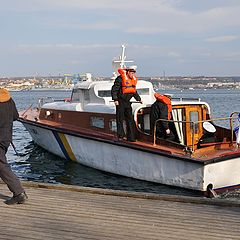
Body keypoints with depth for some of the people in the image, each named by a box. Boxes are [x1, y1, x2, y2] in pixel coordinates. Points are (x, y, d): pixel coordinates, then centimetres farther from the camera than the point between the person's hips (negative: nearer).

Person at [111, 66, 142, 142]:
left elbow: (134, 91, 24)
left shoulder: (134, 79, 9)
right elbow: (114, 89, -13)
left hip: (127, 102, 7)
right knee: (120, 119, -1)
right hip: (120, 102, -7)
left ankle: (131, 137, 9)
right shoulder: (120, 79, -13)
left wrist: (138, 99, 22)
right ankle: (121, 135, 5)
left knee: (130, 119, 5)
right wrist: (115, 99, -19)